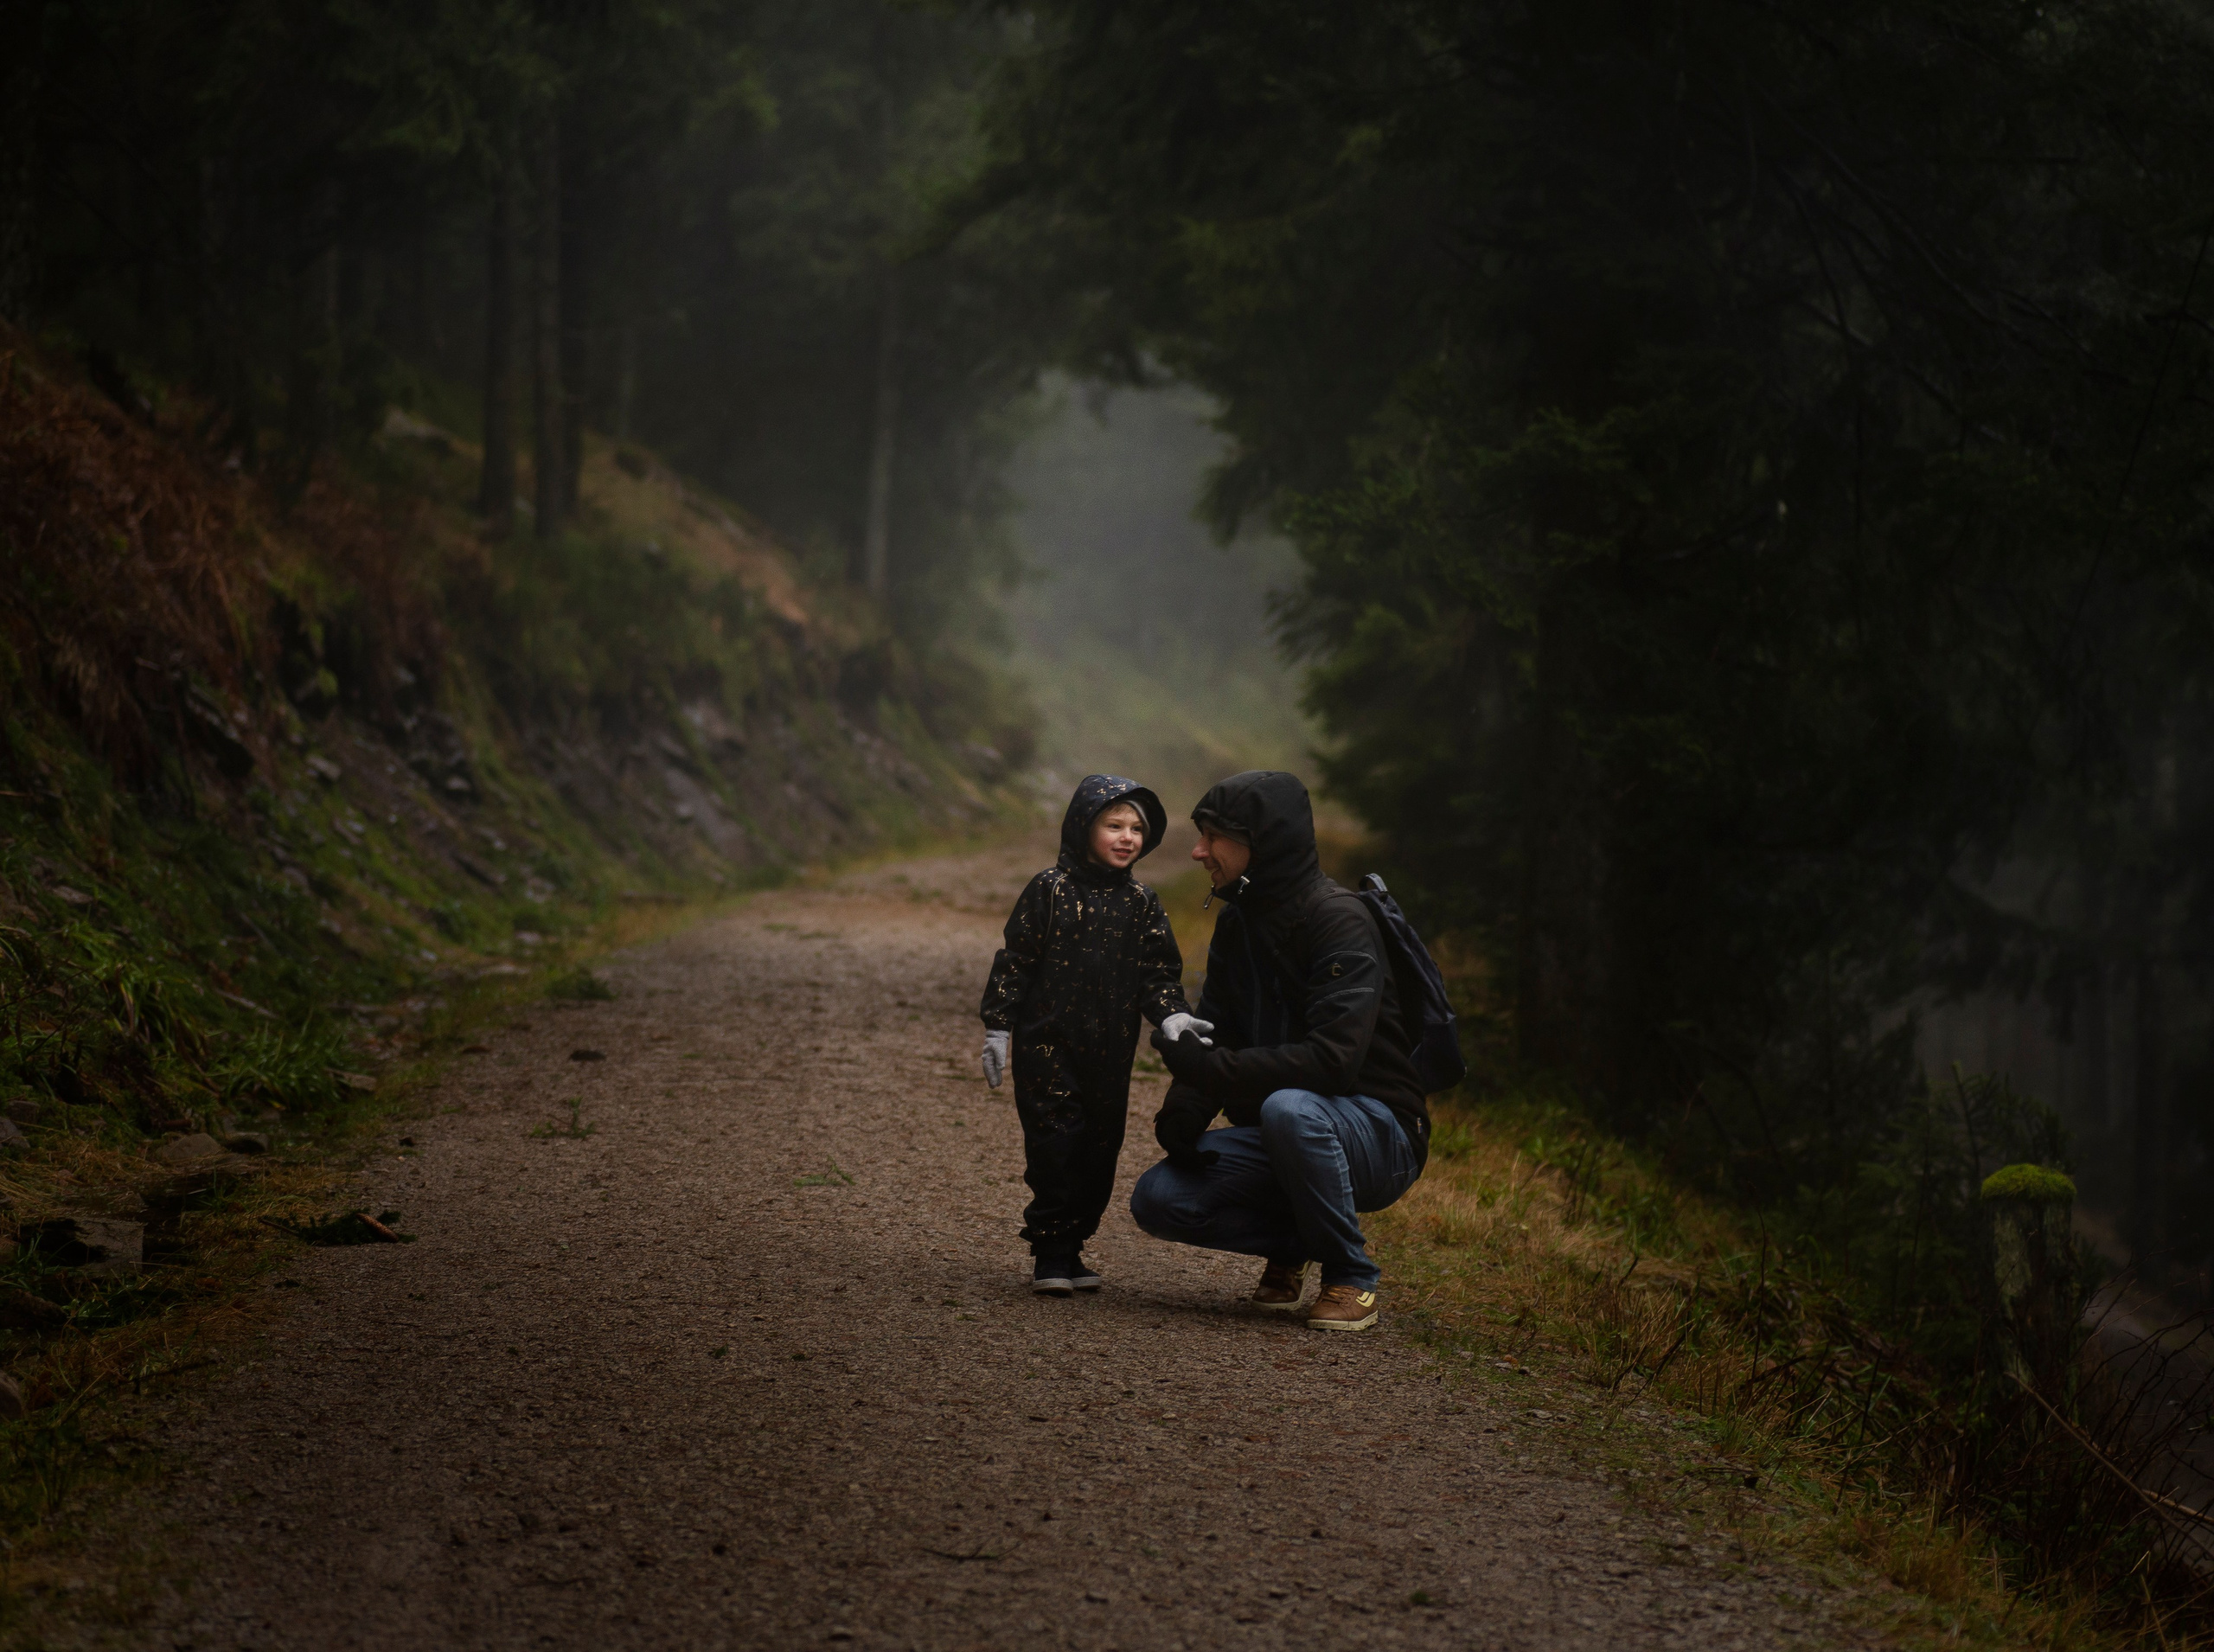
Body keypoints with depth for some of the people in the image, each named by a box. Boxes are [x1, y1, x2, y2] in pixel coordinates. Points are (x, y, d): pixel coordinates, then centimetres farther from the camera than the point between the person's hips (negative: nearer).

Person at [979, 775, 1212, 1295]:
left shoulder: (1141, 902, 7)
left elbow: (1158, 970, 8)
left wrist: (1171, 1015, -11)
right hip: (1047, 1045, -4)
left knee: (1099, 1152, 7)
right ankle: (1050, 1254, 3)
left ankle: (1072, 1247, 18)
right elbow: (1015, 960, -3)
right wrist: (997, 1027, -5)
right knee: (1053, 1146, -6)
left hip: (1110, 1052, 4)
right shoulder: (1052, 889, -4)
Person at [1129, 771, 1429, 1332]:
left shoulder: (1339, 920, -19)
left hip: (1379, 1136, -7)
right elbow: (1209, 1042, 6)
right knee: (1157, 1199, -14)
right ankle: (1294, 1242, 12)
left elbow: (1332, 1060, -29)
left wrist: (1212, 1068, -31)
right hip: (1280, 1138, 7)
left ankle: (1350, 1274, -16)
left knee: (1289, 1108, -39)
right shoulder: (1237, 927, 7)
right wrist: (1182, 1116, -14)